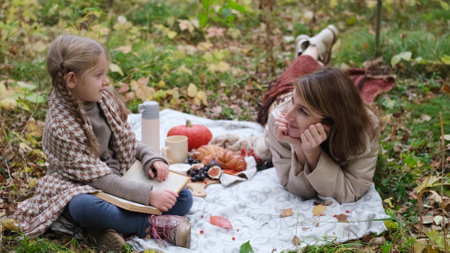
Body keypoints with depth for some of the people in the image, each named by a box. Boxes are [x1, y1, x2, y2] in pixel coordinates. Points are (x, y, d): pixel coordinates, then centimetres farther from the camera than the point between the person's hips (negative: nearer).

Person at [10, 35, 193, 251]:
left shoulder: (105, 98, -4)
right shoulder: (60, 125, -23)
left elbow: (128, 141, 9)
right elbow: (97, 176, -25)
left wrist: (151, 159, -11)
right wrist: (148, 195, -30)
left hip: (119, 179, 6)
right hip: (82, 188, -6)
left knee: (183, 198, -10)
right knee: (84, 207, -43)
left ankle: (112, 225, -23)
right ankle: (152, 225, -25)